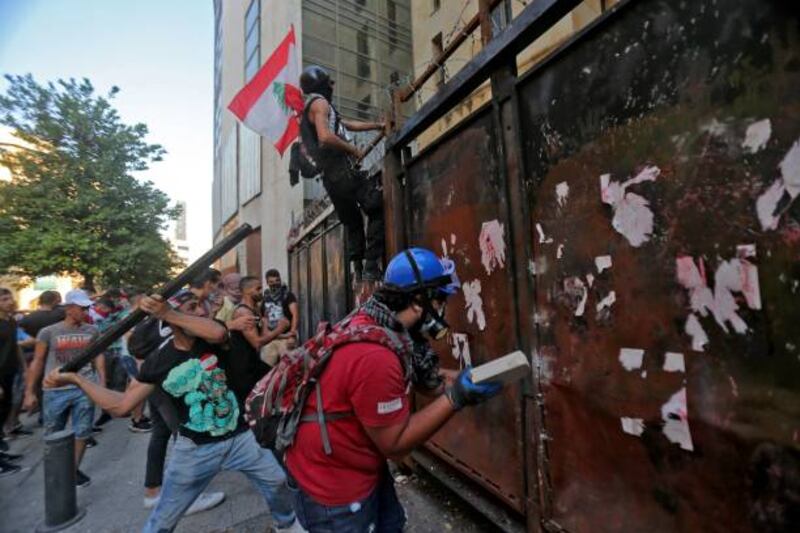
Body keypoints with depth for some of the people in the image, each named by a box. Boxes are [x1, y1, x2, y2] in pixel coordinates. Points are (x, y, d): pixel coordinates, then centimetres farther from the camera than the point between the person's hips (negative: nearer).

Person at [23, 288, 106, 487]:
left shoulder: (92, 331, 3)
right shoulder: (48, 332, -2)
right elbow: (37, 362, 2)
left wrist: (102, 384, 4)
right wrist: (29, 392, 0)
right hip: (55, 391, -1)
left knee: (82, 432, 8)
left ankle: (74, 470, 26)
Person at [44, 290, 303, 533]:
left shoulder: (212, 340, -11)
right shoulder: (157, 363, -9)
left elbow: (218, 332, -37)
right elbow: (120, 406, -2)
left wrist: (167, 313, -35)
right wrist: (75, 378, -4)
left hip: (240, 437, 1)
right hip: (195, 448, 0)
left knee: (278, 483, 12)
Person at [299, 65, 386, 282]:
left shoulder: (308, 110, 30)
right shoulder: (319, 103, 0)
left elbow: (347, 124, 32)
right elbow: (325, 137, -19)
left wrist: (378, 125, 31)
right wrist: (354, 150, -8)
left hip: (330, 176, 10)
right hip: (343, 169, -9)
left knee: (353, 223, 15)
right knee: (378, 211, -9)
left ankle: (357, 270, 11)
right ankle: (371, 267, -17)